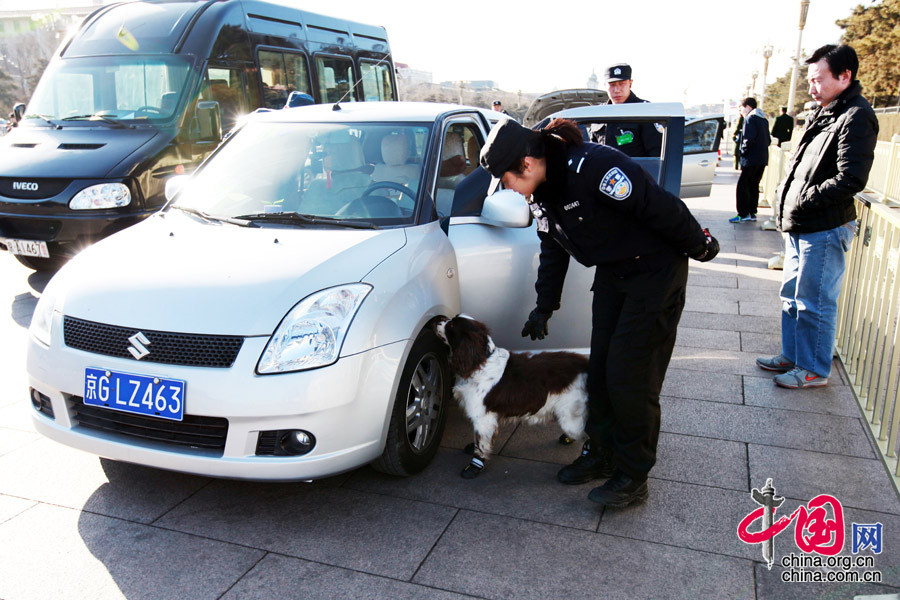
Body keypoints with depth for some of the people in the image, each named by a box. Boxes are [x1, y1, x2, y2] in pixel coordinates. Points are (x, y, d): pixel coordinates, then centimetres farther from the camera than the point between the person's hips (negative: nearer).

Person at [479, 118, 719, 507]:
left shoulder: (594, 167, -30)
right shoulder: (541, 191, -2)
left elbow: (663, 208, -23)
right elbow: (553, 250, 12)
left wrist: (699, 246, -10)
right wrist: (544, 308, 15)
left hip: (656, 272, -8)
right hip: (612, 274, 8)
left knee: (630, 374, -6)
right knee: (600, 368, 10)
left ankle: (633, 476, 10)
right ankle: (601, 453, 28)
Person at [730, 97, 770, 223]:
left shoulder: (750, 119, -10)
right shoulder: (763, 120, 17)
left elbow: (749, 139, -19)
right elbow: (768, 140, 18)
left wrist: (743, 151, -6)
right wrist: (761, 150, 17)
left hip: (751, 159, -9)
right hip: (763, 159, 9)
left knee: (742, 186, -5)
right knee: (754, 186, 14)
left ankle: (743, 214, -7)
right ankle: (752, 213, 18)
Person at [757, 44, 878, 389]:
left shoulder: (856, 118, -15)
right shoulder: (822, 114, 15)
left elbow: (851, 180, -22)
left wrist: (803, 201, -17)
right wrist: (784, 198, 7)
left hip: (825, 229, -9)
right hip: (800, 227, 10)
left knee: (814, 303, 0)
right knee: (792, 295, 18)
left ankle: (815, 370, 14)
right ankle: (791, 357, 31)